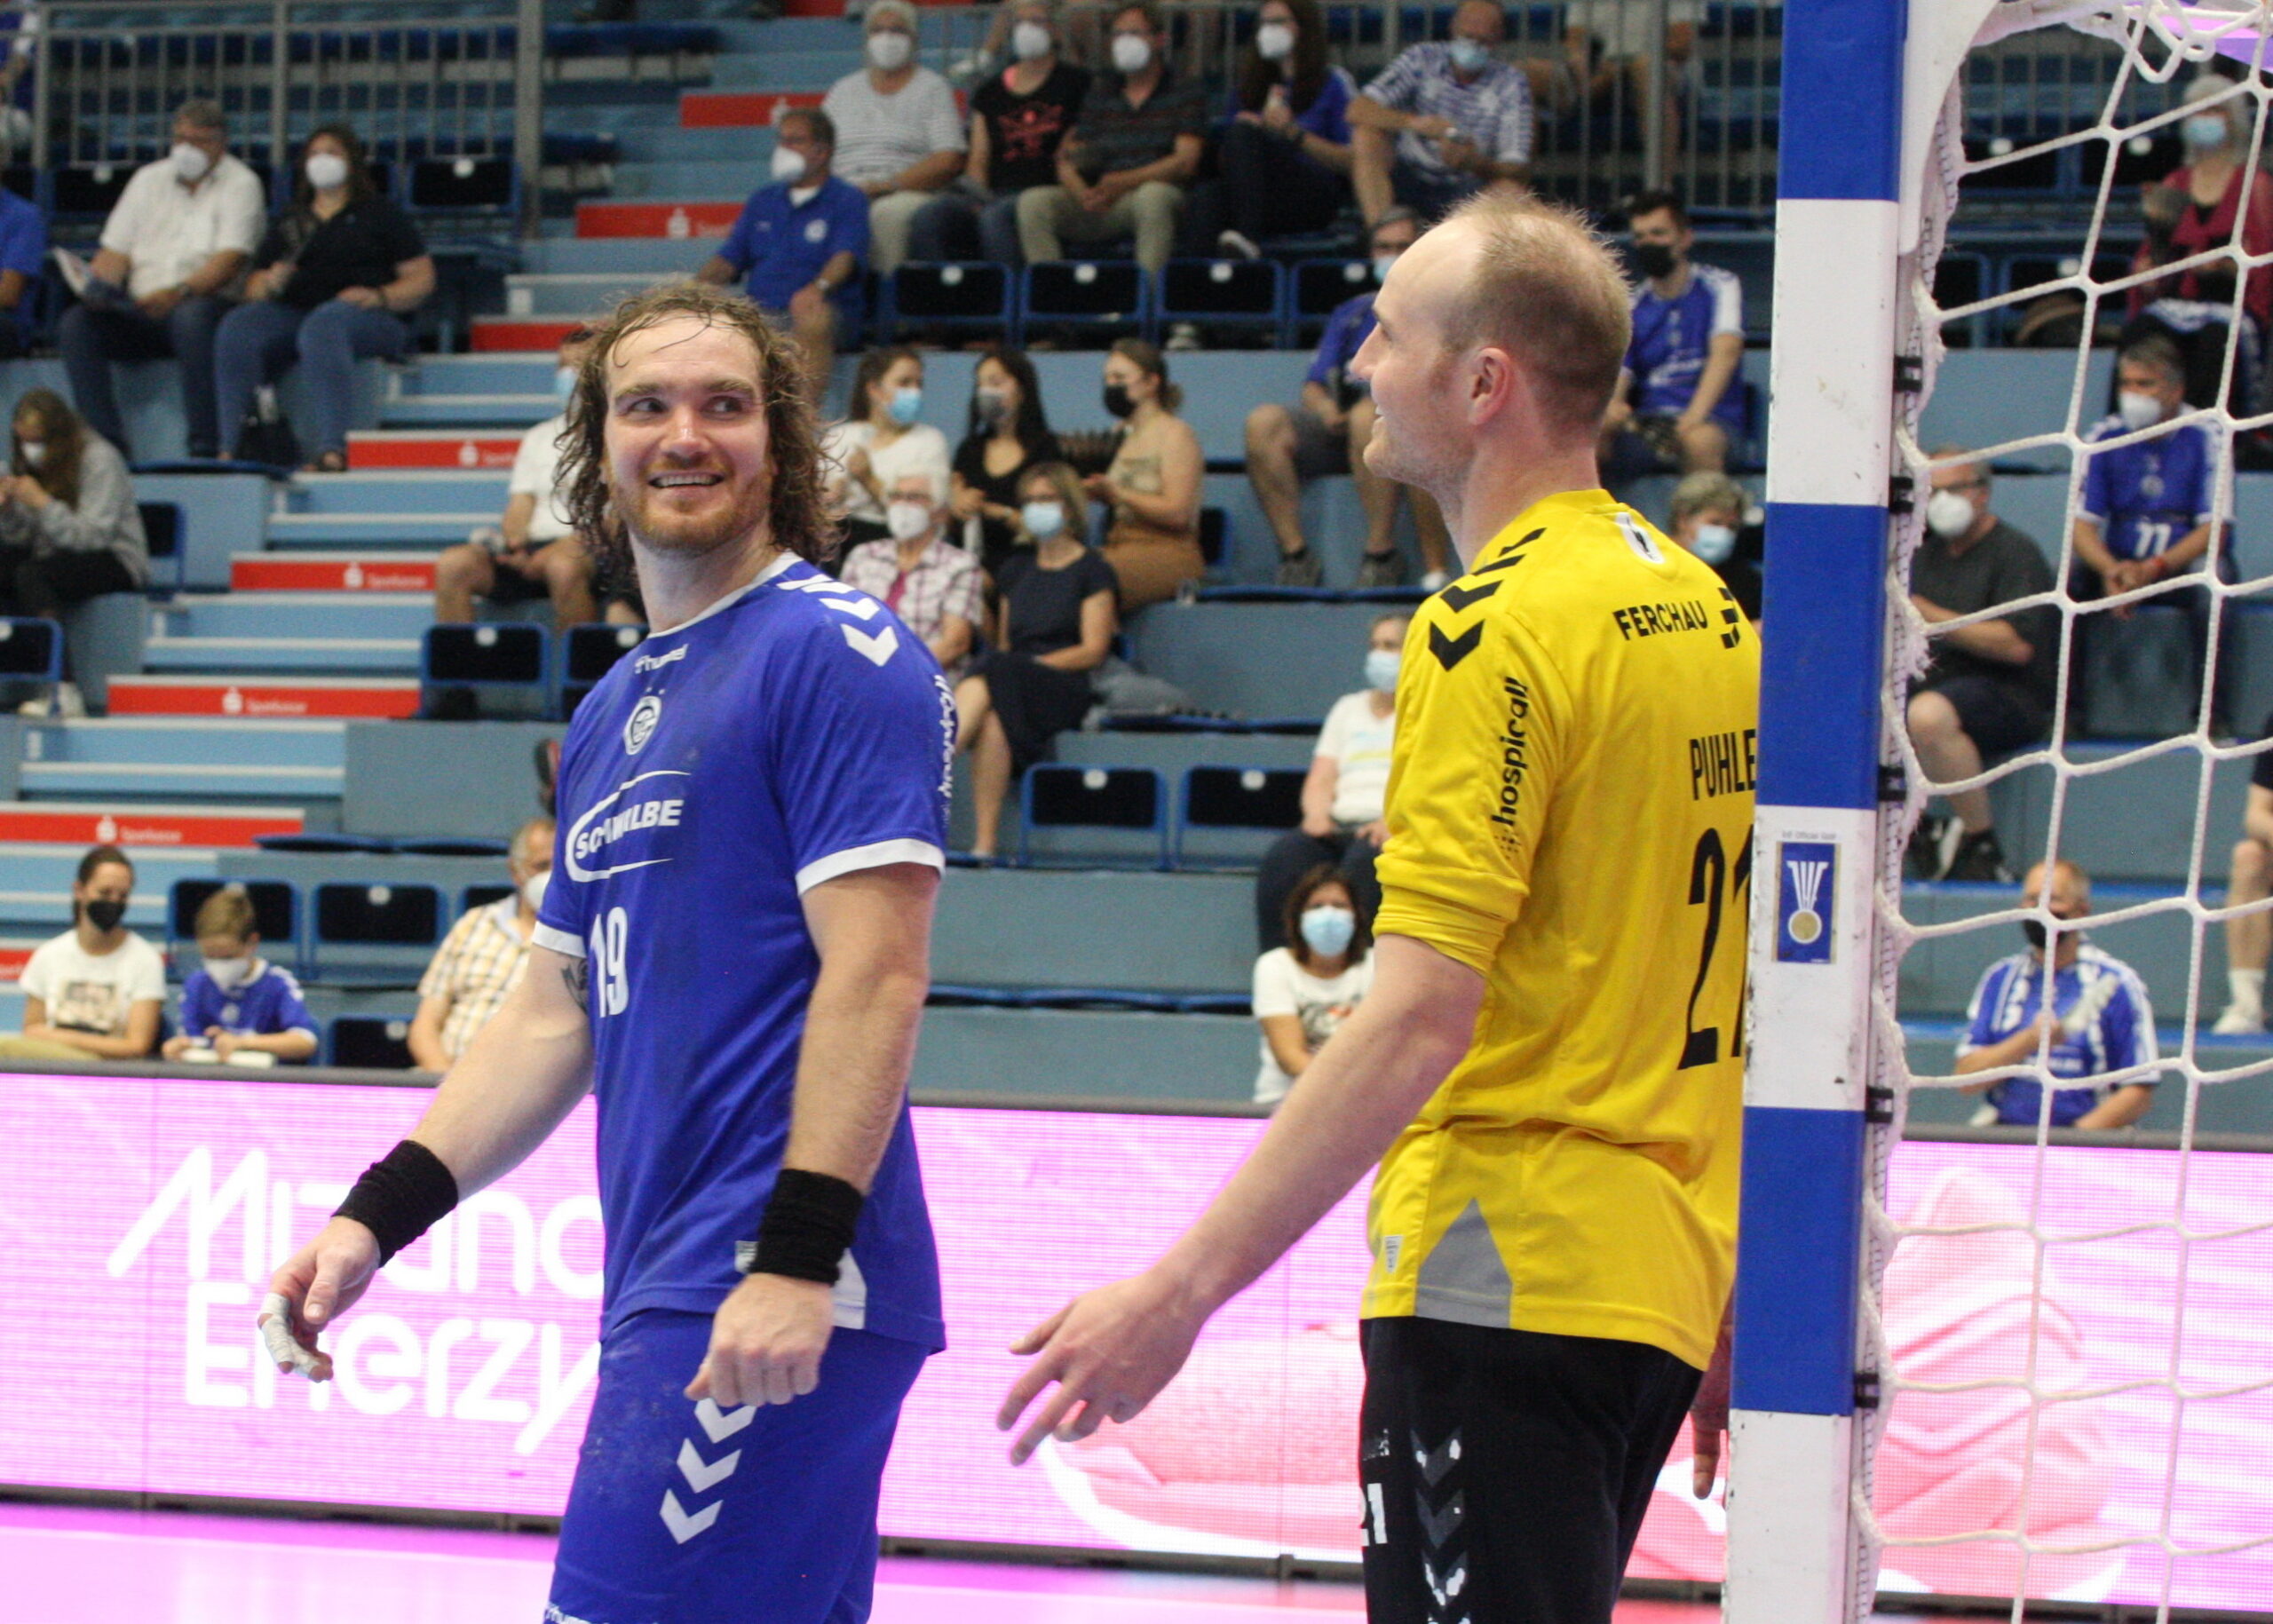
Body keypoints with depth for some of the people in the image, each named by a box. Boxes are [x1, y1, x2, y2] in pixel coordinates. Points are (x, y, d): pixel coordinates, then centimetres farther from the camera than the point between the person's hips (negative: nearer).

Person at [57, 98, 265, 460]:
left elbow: (230, 261, -11)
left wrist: (180, 291, -28)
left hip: (207, 302, -5)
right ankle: (107, 442, -27)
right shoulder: (149, 179, 20)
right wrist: (98, 284, -9)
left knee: (191, 318, -39)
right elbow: (116, 250, 14)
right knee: (75, 324, -21)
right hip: (140, 313, 5)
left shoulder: (240, 184, 3)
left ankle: (205, 448, -37)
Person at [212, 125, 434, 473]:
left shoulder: (380, 213, 17)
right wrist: (268, 285, -4)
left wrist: (379, 297, -12)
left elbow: (422, 280, 7)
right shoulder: (289, 223, 28)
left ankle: (330, 451, -55)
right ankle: (230, 448, -38)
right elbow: (254, 287, 21)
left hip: (368, 318, -4)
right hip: (294, 311, 4)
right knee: (238, 327, -28)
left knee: (323, 325, -40)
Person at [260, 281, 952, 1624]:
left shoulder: (837, 652, -6)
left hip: (774, 1303, -8)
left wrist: (799, 1258, -21)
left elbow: (876, 975, -14)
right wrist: (376, 1219, 16)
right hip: (668, 1290, 8)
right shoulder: (615, 714, 21)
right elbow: (555, 1016, 25)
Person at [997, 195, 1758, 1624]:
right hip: (1654, 1286, 9)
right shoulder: (1708, 611, 13)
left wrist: (1182, 1289, -23)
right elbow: (1744, 1006, 17)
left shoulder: (1496, 629, -14)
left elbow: (1418, 1020, -22)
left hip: (1504, 1282, -9)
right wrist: (1722, 1315, 24)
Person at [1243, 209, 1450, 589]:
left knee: (1367, 415, -40)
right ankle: (1295, 555, -26)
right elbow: (1313, 385, 19)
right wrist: (1326, 409, -5)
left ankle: (1381, 555, -33)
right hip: (1341, 426, 4)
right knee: (1264, 422, -24)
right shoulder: (1352, 313, 30)